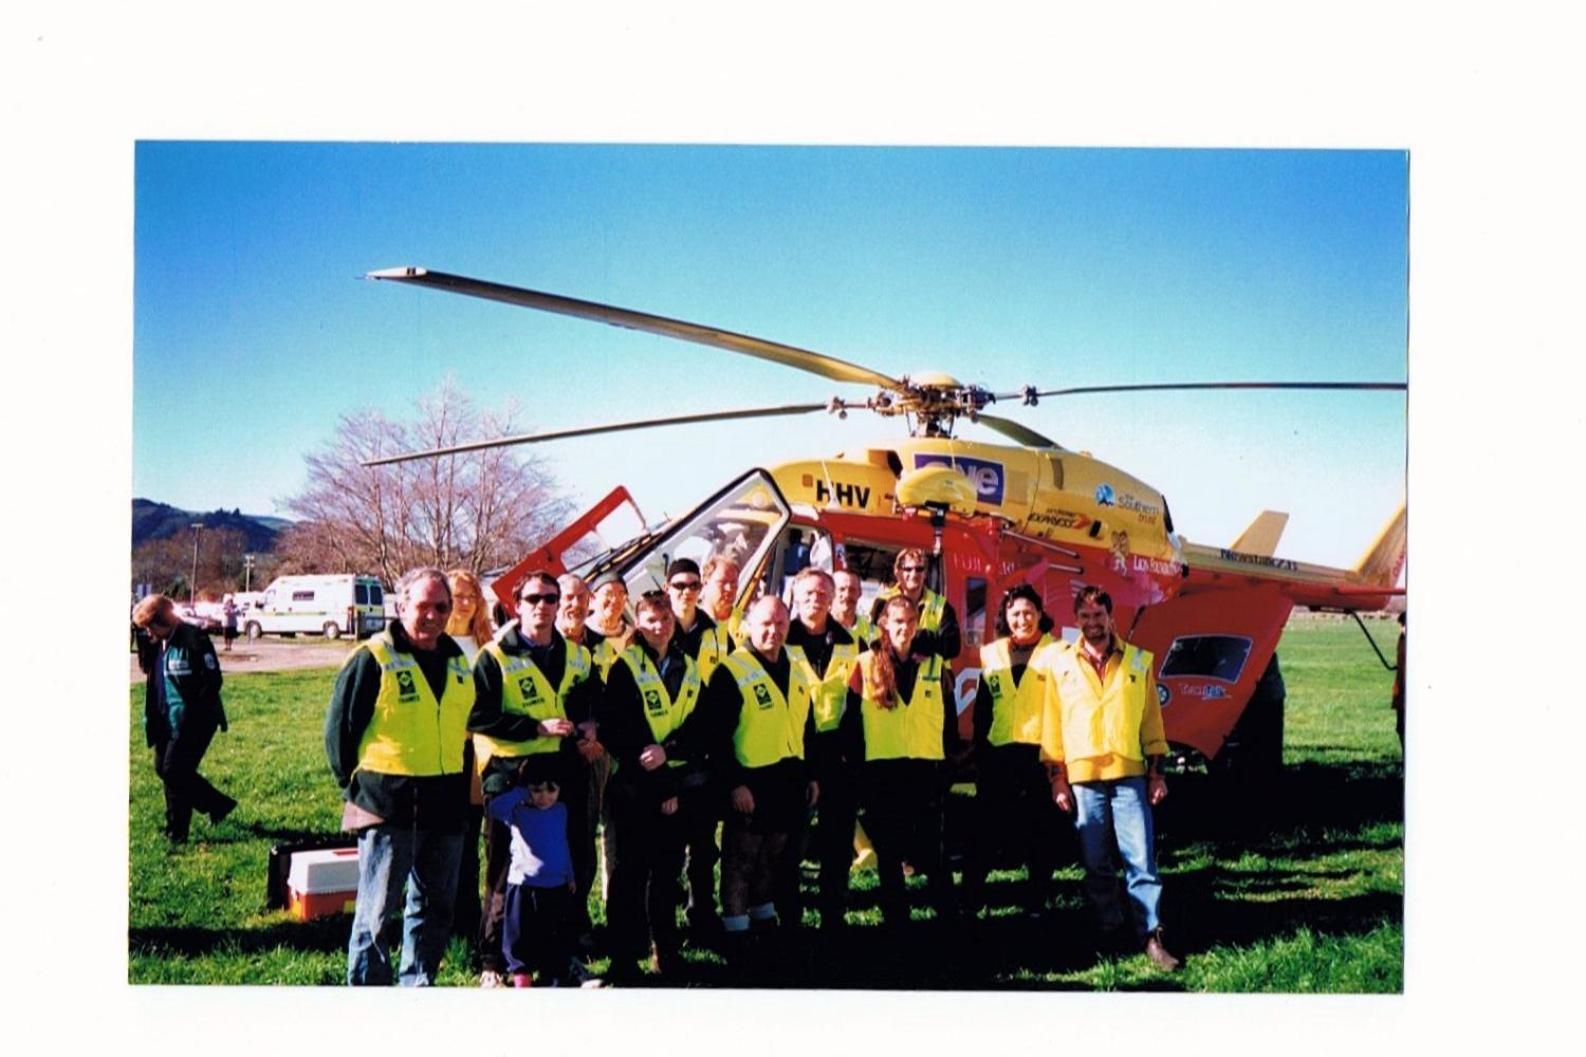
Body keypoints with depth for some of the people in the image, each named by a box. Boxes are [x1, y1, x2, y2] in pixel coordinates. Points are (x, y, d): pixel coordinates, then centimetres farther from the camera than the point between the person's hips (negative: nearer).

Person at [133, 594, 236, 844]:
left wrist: (189, 715, -20)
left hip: (193, 721, -9)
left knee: (174, 772, -8)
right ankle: (219, 805, 25)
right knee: (163, 769, 12)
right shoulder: (157, 642, 8)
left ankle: (177, 833, 9)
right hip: (168, 720, 9)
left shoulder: (194, 640, -18)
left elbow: (213, 681, -19)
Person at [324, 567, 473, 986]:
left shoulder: (458, 661, 10)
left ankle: (418, 983, 28)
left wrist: (458, 786, 14)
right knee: (377, 908, 1)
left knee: (436, 905, 14)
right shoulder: (373, 658, -9)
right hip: (388, 808, -6)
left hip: (445, 807, 6)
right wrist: (355, 786, -5)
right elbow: (338, 726, -7)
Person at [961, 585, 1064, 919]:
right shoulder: (992, 655, 13)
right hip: (999, 755, 3)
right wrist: (979, 754, 14)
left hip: (1042, 754, -2)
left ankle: (1036, 902, 14)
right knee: (986, 829, 1)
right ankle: (970, 901, 7)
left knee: (1041, 832, 4)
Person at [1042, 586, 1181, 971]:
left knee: (1141, 858, -5)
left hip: (1130, 773, 0)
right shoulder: (1062, 663, 6)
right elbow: (1053, 724, 7)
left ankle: (1151, 936, 0)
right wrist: (1058, 778, 3)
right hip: (1082, 776, 1)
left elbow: (1151, 721, 10)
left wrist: (1156, 773, 5)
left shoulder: (1138, 661, 7)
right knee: (1096, 864, 6)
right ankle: (1110, 933, 16)